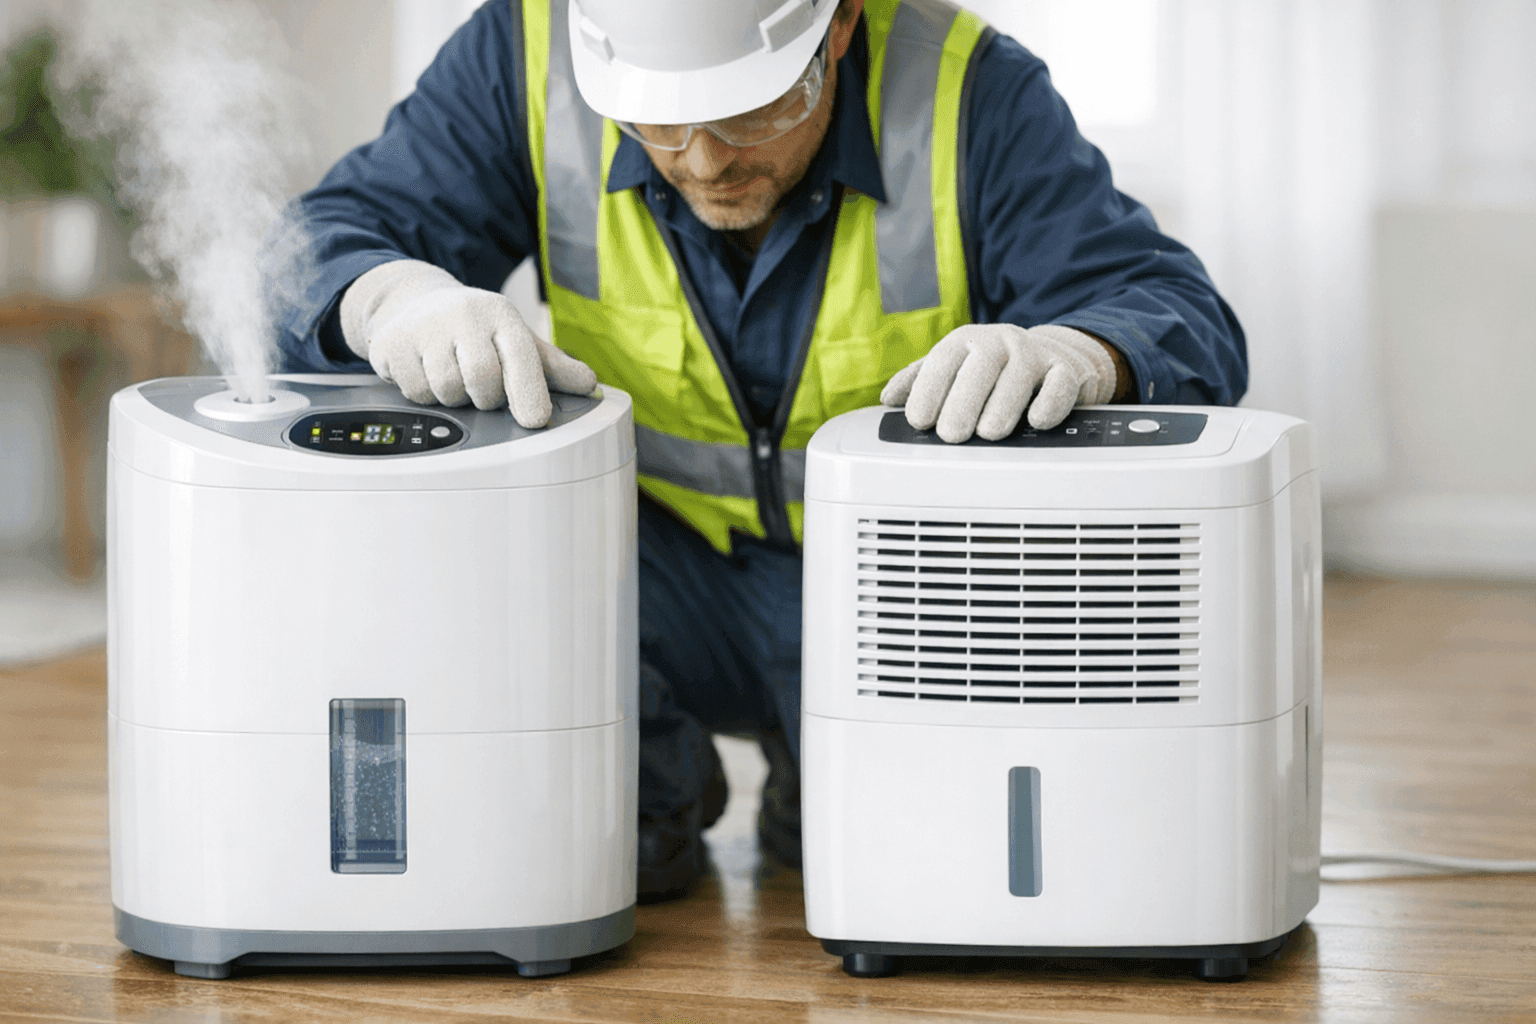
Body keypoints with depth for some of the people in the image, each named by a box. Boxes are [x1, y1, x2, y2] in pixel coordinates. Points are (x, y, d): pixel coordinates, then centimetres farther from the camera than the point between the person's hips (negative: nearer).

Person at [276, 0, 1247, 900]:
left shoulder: (967, 92, -19)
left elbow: (1184, 321, -23)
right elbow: (323, 248, -17)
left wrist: (1066, 353, -48)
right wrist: (401, 298, -43)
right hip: (658, 581, 1)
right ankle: (647, 787, 3)